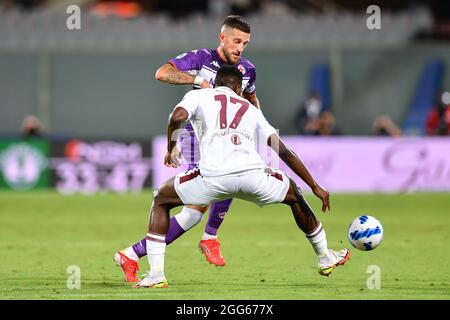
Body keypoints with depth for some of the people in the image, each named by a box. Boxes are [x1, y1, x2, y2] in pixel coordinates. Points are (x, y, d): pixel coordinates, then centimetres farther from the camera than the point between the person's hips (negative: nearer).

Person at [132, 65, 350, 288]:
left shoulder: (198, 96, 22)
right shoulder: (250, 109, 30)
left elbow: (177, 117, -2)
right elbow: (284, 152, 26)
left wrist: (171, 149, 17)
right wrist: (315, 187, 29)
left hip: (213, 177, -3)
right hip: (253, 174, 3)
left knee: (161, 200, 22)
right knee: (294, 196, 34)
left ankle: (156, 275, 8)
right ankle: (325, 258, 44)